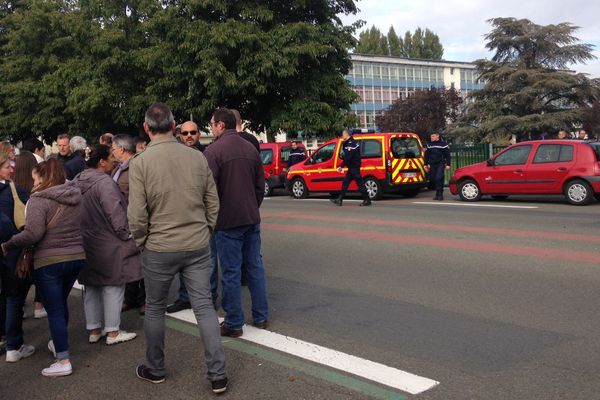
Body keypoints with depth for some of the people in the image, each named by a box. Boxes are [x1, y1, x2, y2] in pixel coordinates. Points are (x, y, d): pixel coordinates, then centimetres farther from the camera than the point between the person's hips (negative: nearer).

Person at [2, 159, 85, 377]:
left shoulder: (39, 200, -13)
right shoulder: (75, 197, 8)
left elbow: (33, 233, -21)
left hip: (49, 262, -6)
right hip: (76, 258, 7)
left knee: (54, 310, 1)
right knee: (61, 302, 25)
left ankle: (63, 361, 2)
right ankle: (59, 343, 39)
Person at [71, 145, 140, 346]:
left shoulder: (77, 182, 8)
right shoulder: (104, 182, -19)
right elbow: (116, 215, -21)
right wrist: (127, 236, -11)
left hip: (85, 244, 9)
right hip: (108, 245, -8)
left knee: (91, 287, 16)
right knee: (113, 287, 3)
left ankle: (94, 330, 25)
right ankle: (113, 332, 10)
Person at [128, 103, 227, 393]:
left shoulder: (140, 162, -10)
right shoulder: (197, 157, -2)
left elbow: (137, 214, -12)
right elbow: (213, 203, 3)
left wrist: (141, 242, 5)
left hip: (159, 248, -2)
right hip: (198, 246, 2)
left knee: (154, 310, 16)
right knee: (204, 307, 8)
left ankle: (154, 369, 32)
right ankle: (218, 374, 11)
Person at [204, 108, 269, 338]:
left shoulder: (214, 151, -12)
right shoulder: (251, 148, 9)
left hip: (228, 221, -6)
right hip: (252, 219, 7)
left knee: (231, 273, 1)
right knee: (255, 267, 14)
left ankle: (234, 324, 9)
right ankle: (261, 316, 22)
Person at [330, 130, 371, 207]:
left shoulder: (351, 144, -17)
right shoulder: (348, 143, 16)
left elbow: (348, 157, -22)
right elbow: (346, 155, 16)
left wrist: (342, 166, -17)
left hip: (354, 167, -11)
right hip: (352, 167, 11)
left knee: (359, 182, -7)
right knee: (345, 183, 11)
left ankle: (367, 200, -3)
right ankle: (339, 200, 15)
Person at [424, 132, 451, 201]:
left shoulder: (443, 144, 0)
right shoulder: (429, 145, 13)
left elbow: (447, 155, 0)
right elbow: (427, 155, 18)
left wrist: (448, 164, -5)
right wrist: (426, 164, 13)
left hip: (440, 164, -5)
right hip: (432, 164, 5)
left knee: (439, 178, -16)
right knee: (433, 178, 3)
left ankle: (440, 194, -13)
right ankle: (437, 194, 13)